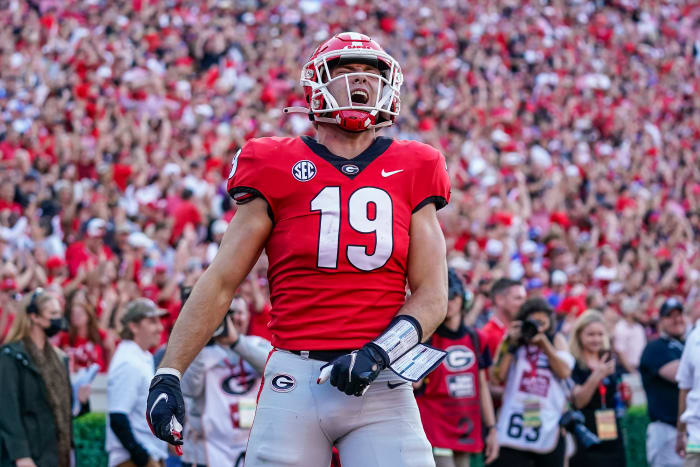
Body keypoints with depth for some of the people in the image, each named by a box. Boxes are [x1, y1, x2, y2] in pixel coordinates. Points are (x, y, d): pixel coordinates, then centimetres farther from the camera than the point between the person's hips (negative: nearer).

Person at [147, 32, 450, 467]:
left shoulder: (411, 173, 10)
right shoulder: (277, 169, 6)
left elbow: (432, 296, 7)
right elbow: (220, 283, 6)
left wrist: (378, 353, -11)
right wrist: (168, 374, 0)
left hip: (381, 386, 1)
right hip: (295, 378, -1)